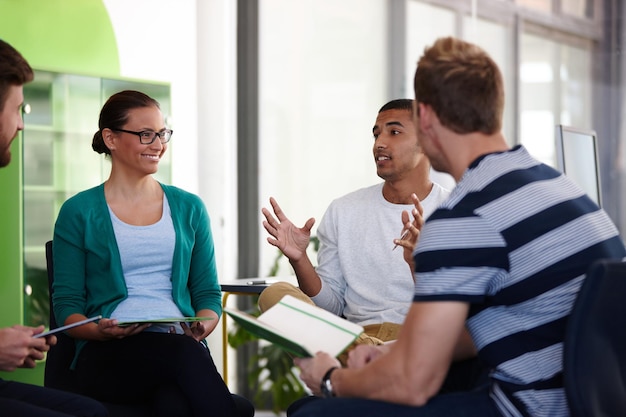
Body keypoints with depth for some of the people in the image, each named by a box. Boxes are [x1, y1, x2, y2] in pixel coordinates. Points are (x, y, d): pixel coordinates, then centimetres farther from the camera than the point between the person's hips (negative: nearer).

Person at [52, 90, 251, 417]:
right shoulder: (78, 212, 8)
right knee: (187, 355, -37)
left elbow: (208, 294, 17)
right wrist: (101, 331, -17)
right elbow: (66, 306, 5)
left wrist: (202, 326, -7)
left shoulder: (189, 208, 17)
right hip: (107, 355, -2)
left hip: (182, 345, 2)